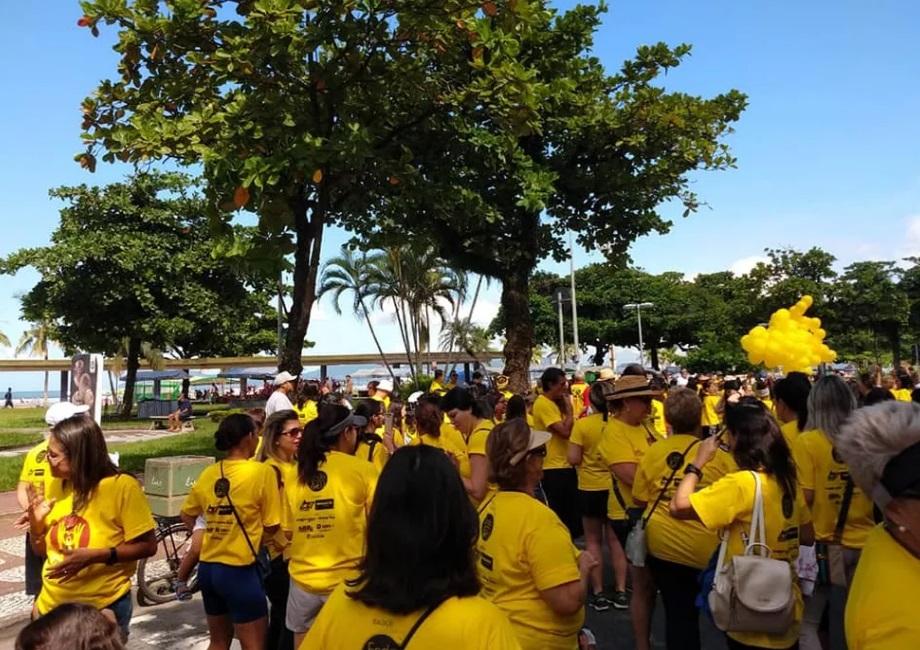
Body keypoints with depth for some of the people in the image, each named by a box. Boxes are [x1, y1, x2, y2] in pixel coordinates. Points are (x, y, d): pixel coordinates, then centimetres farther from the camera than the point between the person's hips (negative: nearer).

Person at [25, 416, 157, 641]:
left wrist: (94, 555, -25)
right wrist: (35, 522, -7)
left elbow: (147, 546, -16)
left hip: (103, 608, -5)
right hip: (51, 607, 6)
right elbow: (43, 551, 11)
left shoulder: (123, 486, -16)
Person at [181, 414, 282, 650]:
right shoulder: (262, 471, -15)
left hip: (207, 567, 6)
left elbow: (187, 516, 15)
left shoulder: (208, 473, 1)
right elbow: (271, 527, -10)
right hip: (240, 570, -6)